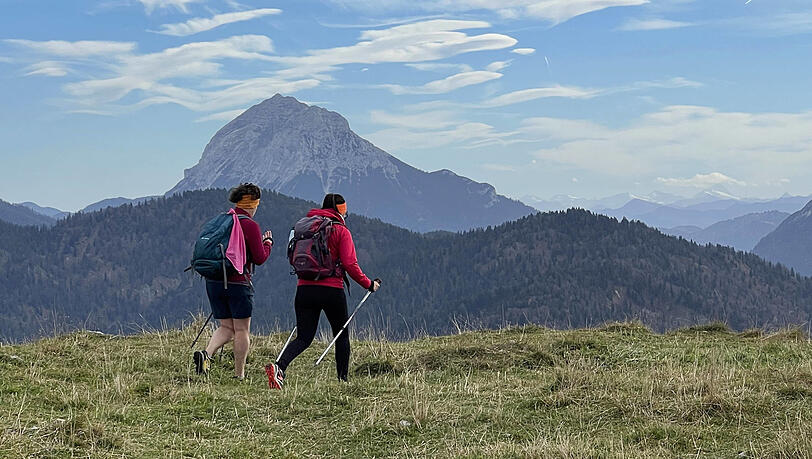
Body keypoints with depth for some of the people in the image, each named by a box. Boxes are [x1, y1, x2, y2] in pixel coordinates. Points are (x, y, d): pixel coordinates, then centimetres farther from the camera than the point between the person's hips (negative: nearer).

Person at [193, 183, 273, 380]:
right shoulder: (250, 225, -9)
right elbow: (259, 258, -10)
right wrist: (268, 242, 10)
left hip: (213, 281, 6)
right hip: (238, 282, -6)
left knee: (226, 327, 13)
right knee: (242, 330, 4)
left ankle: (206, 353, -12)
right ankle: (239, 375, 7)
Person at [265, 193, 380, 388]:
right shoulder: (341, 231, -3)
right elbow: (350, 264, -10)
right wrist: (368, 284, 1)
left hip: (304, 289, 4)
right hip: (332, 290, -4)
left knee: (303, 338, 5)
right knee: (342, 336, 15)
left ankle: (279, 365, -21)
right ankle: (343, 379, 17)